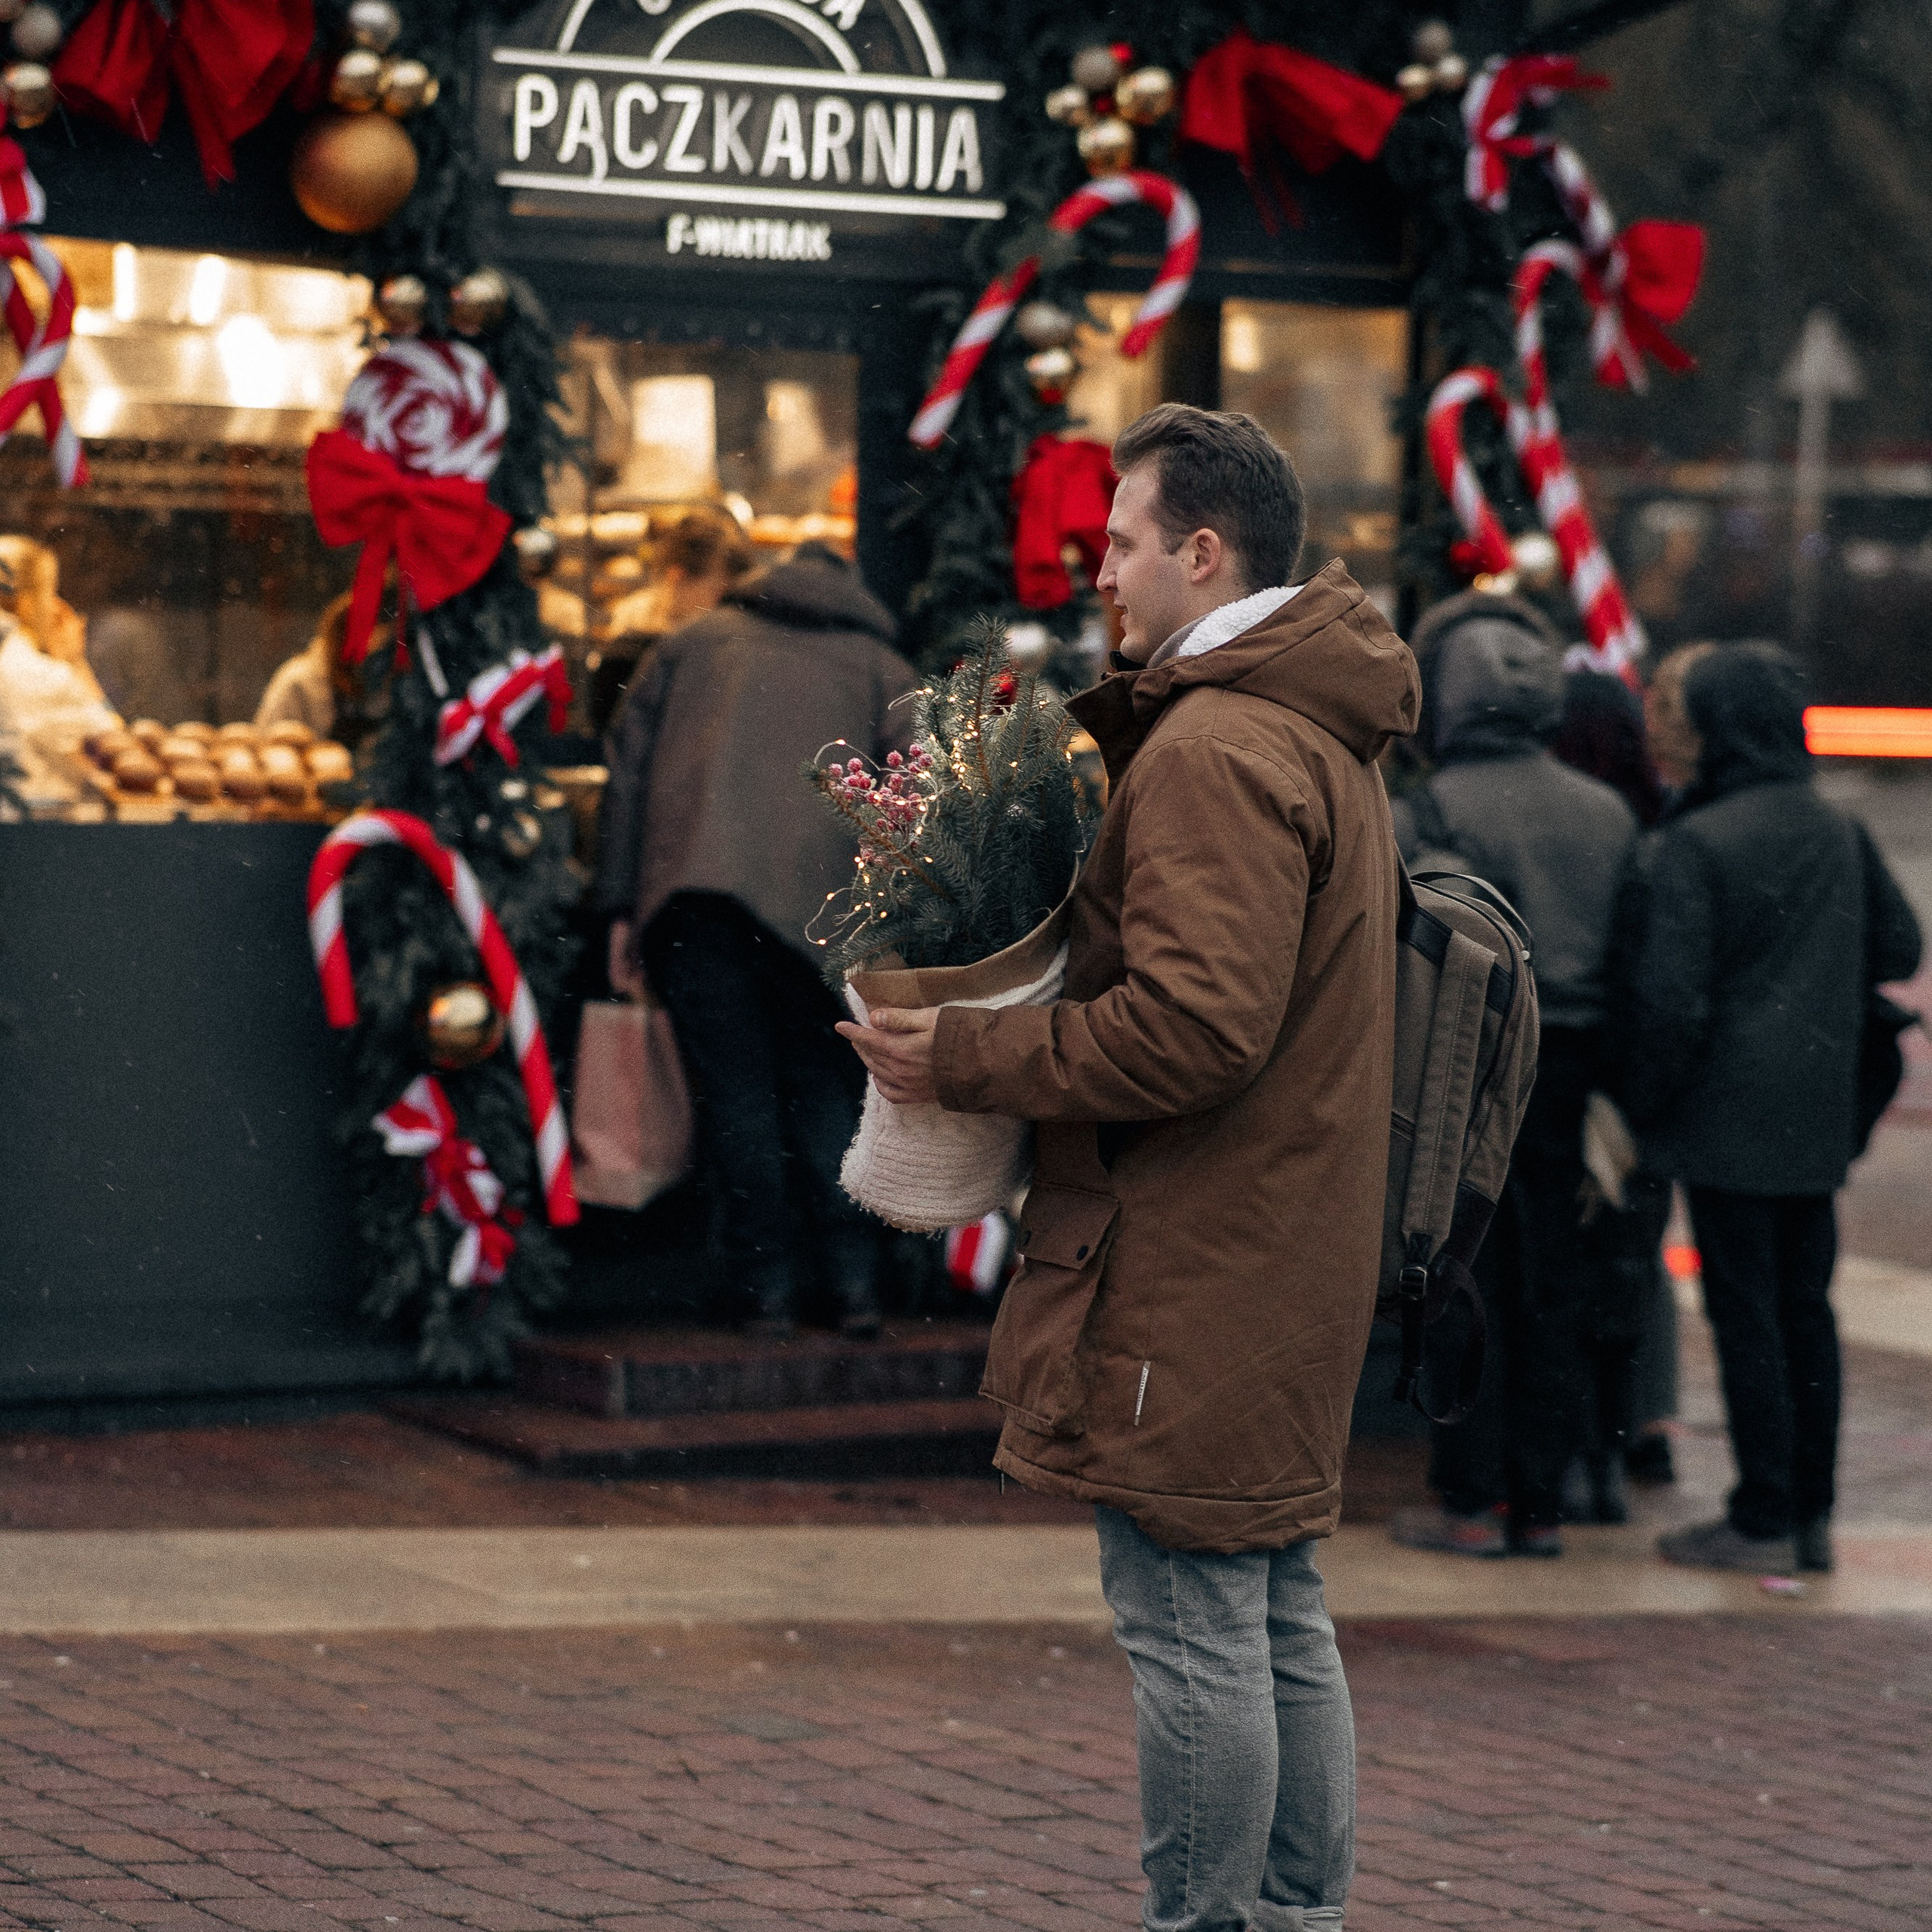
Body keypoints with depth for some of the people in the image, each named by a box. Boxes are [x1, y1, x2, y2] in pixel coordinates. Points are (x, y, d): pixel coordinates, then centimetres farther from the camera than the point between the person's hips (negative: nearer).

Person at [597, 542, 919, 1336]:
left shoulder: (692, 642, 25)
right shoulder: (880, 668, 22)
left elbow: (628, 768, 17)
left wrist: (621, 907, 14)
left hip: (690, 887, 0)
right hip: (815, 900, 0)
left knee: (732, 1090, 2)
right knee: (822, 1084, 11)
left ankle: (769, 1284, 3)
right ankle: (854, 1278, 3)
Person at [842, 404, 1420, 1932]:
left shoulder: (1213, 753, -17)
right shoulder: (1322, 737, 17)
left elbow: (1194, 1025, -24)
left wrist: (967, 1061, -15)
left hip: (1192, 1268, -11)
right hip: (1297, 1251, 11)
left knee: (1192, 1630, -5)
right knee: (1282, 1622, 15)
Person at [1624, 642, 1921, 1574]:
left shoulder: (1696, 842, -15)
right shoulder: (1841, 833, 4)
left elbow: (1671, 996, -17)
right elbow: (1898, 946, 13)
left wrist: (1645, 1103, -5)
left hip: (1729, 1114, -6)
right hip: (1819, 1115, 6)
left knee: (1745, 1316, -1)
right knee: (1806, 1308, 14)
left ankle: (1762, 1522, 2)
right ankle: (1812, 1513, 19)